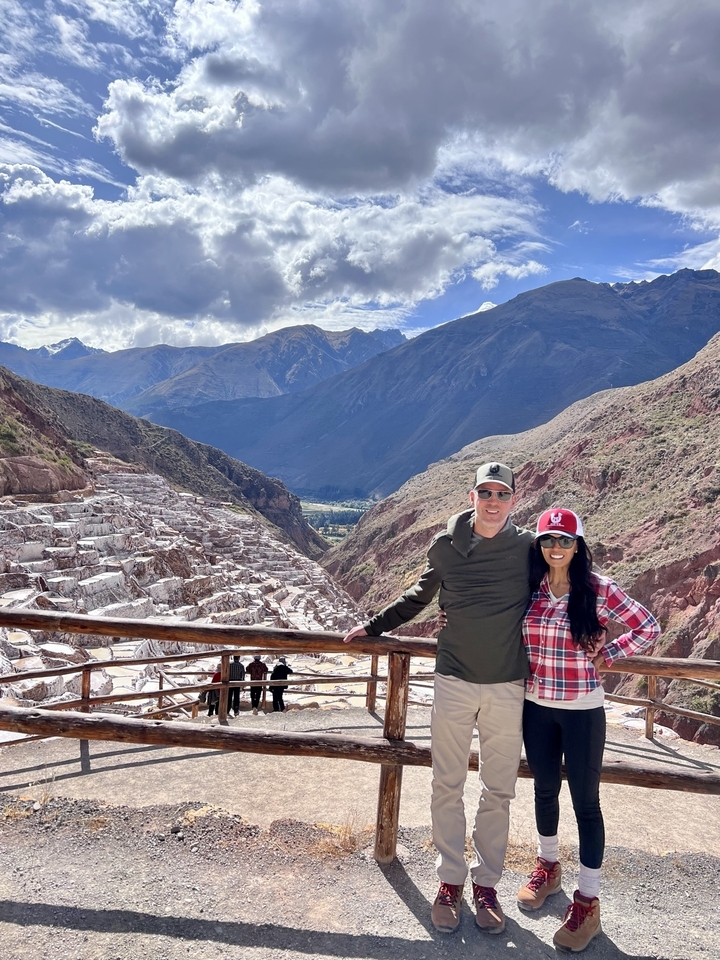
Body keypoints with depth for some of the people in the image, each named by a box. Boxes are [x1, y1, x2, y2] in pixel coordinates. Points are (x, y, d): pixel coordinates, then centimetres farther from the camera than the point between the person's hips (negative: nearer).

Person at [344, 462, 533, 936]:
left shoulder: (528, 548, -5)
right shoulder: (446, 545, -2)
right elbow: (418, 597, 13)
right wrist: (372, 627, 15)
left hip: (508, 687, 0)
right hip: (454, 682, 1)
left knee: (498, 790, 10)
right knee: (448, 786, 9)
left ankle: (486, 882, 28)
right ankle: (450, 879, 27)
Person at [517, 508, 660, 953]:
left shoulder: (599, 589, -12)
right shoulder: (529, 588, -3)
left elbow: (649, 628, -4)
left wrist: (607, 654, -8)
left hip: (583, 710, -3)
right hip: (537, 706, 4)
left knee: (586, 801, 6)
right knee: (545, 789, 20)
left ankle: (588, 902, 21)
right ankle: (548, 867, 43)